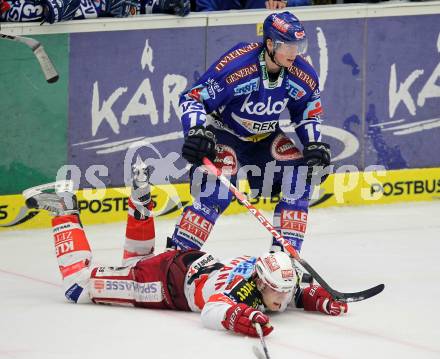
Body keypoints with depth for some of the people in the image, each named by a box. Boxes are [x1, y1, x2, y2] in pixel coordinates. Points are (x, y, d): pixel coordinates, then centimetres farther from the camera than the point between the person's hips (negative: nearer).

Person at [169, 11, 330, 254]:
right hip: (223, 132, -6)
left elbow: (309, 113, 5)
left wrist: (314, 145, -11)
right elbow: (192, 98, -25)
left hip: (264, 136, 6)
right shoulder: (237, 66, -32)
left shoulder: (302, 75, -14)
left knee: (299, 177, -10)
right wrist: (197, 132, -39)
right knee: (218, 192, -26)